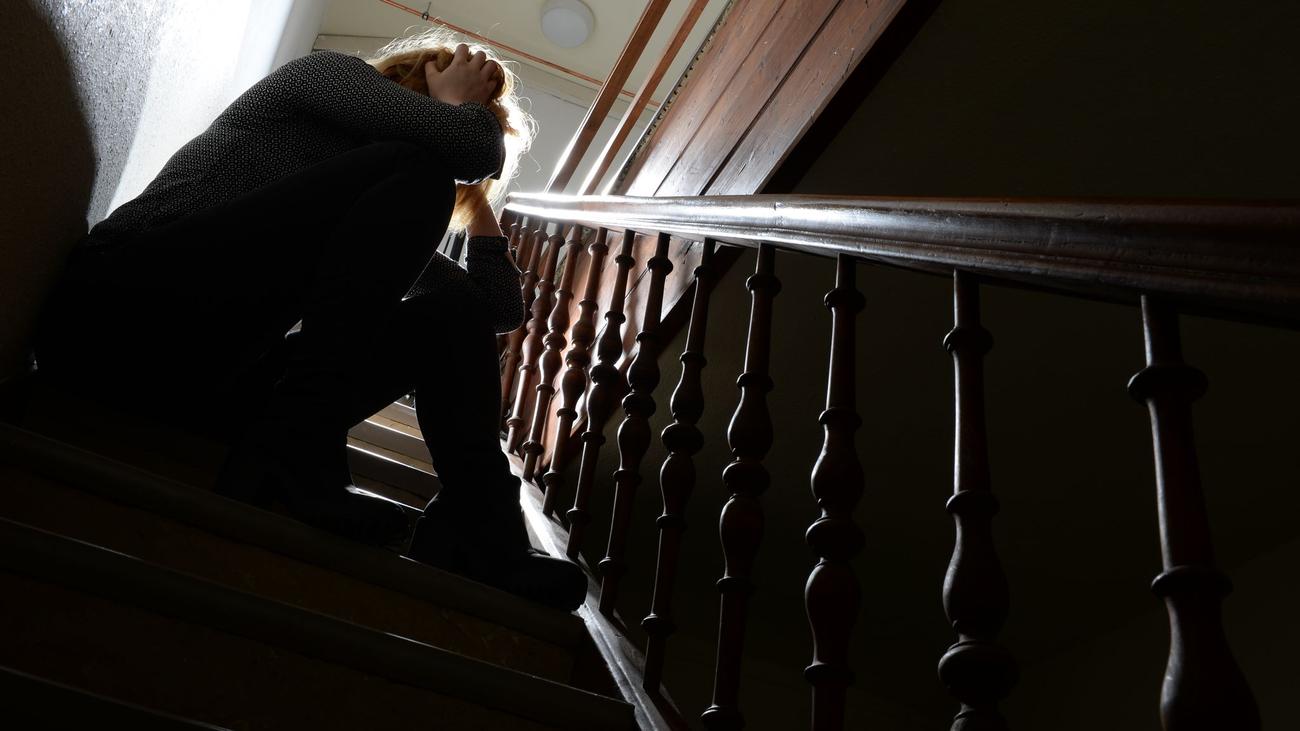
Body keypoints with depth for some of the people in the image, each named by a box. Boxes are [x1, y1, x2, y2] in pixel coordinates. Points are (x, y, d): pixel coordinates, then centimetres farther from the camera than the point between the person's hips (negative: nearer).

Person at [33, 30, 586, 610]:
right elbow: (470, 146, -11)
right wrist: (469, 107, 10)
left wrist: (477, 196, 24)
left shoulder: (378, 228, 24)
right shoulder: (328, 73, 7)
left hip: (203, 377, 8)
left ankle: (474, 529, -11)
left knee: (449, 314, 4)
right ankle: (292, 455, -26)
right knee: (416, 171, -16)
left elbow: (499, 309, 20)